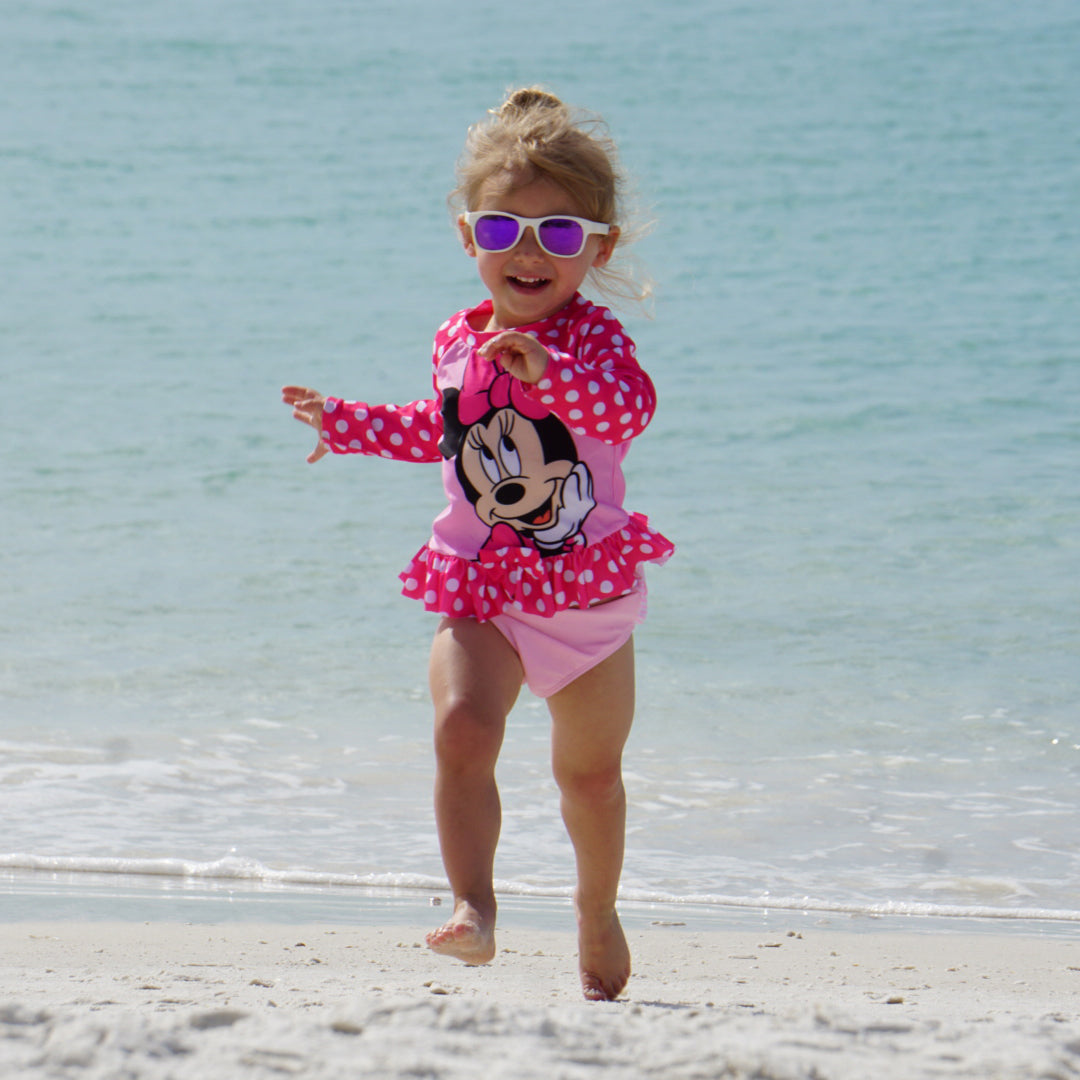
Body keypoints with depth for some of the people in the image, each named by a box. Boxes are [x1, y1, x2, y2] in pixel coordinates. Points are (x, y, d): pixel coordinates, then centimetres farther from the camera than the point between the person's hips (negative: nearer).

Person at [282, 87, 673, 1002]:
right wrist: (344, 422, 27)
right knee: (463, 728, -26)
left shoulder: (592, 338, -13)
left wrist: (544, 368, -51)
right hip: (481, 591, 2)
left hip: (589, 589, -2)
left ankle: (597, 913, 41)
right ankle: (473, 908, -29)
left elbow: (630, 408, -36)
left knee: (590, 770, 15)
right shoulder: (457, 341, 3)